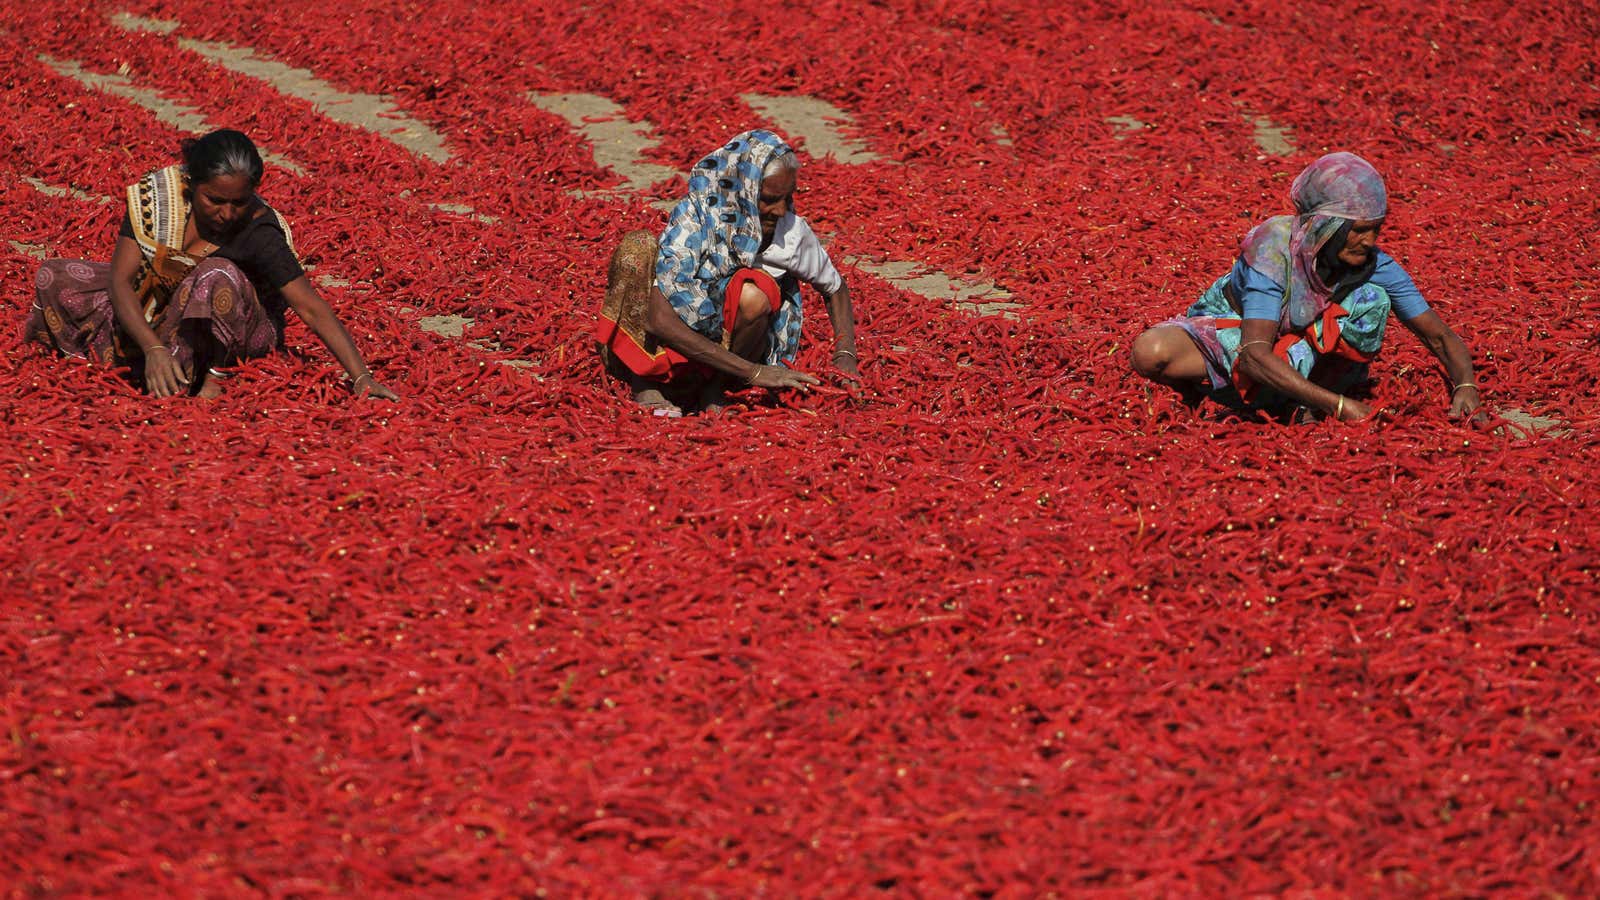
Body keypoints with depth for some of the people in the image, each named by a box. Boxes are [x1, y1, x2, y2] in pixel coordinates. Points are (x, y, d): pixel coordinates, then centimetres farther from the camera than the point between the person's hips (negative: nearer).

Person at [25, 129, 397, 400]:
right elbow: (121, 280, -23)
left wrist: (361, 377, -40)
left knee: (218, 276, -38)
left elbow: (312, 308, -31)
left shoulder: (258, 232, -29)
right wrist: (153, 349, -39)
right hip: (153, 311, 4)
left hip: (238, 332, -4)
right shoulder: (156, 194, -22)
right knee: (53, 279, -9)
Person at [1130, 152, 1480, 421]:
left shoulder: (1375, 264, -21)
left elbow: (1441, 337, -14)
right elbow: (1254, 354, -42)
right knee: (1150, 353, -34)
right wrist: (1335, 404, -50)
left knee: (1372, 301, -26)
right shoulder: (1274, 247, -33)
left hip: (1306, 344, 3)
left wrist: (1465, 386, -36)